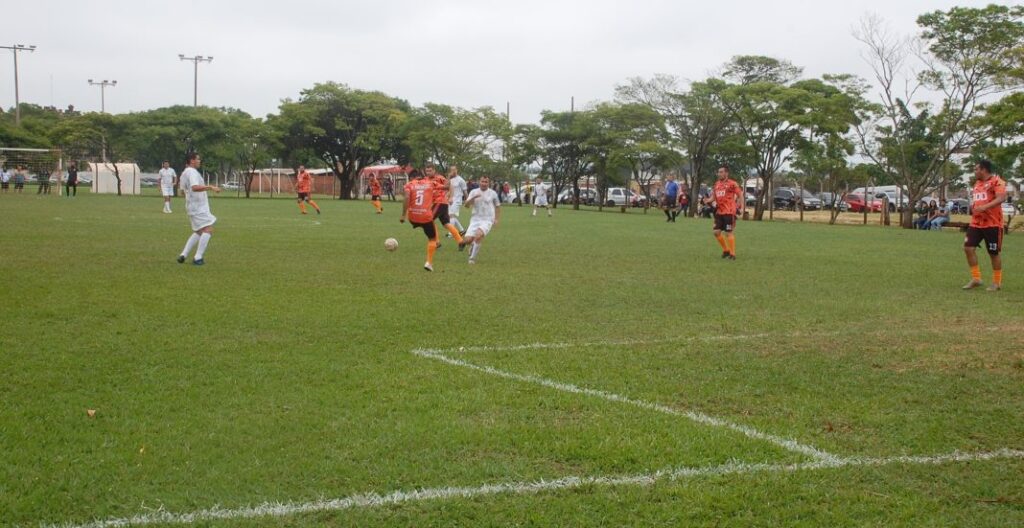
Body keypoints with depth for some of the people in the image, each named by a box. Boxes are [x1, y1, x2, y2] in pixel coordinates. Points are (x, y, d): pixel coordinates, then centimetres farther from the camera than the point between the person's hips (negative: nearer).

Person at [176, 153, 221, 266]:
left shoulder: (184, 173, 16)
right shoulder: (192, 172, -15)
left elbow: (183, 191, 24)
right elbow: (195, 187, -32)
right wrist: (210, 187, -37)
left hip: (192, 207, 11)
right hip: (199, 207, -11)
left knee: (198, 232, 19)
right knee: (208, 230, -13)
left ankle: (183, 255, 14)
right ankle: (198, 258, -16)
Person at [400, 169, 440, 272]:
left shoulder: (409, 185, 3)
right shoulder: (430, 183, 8)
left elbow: (407, 198, -13)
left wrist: (403, 215, -12)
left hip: (413, 217, 1)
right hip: (426, 216, -1)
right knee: (432, 239, 14)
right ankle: (429, 262, 2)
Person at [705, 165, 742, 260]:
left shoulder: (732, 184, -8)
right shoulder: (717, 184, 12)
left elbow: (740, 195, -4)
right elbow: (713, 197, 14)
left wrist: (737, 206, -9)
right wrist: (708, 200, -6)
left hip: (729, 212, -7)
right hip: (719, 212, 7)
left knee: (729, 232, -5)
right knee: (716, 231, 4)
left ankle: (732, 254, 5)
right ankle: (726, 250, 21)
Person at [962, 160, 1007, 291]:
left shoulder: (997, 181, -10)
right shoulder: (977, 183, 16)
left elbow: (1001, 198, -24)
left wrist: (985, 207, -33)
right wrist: (972, 207, 10)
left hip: (993, 224, -7)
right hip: (976, 223, 7)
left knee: (994, 253, 2)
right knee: (968, 247, -4)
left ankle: (997, 282, 15)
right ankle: (976, 278, 6)